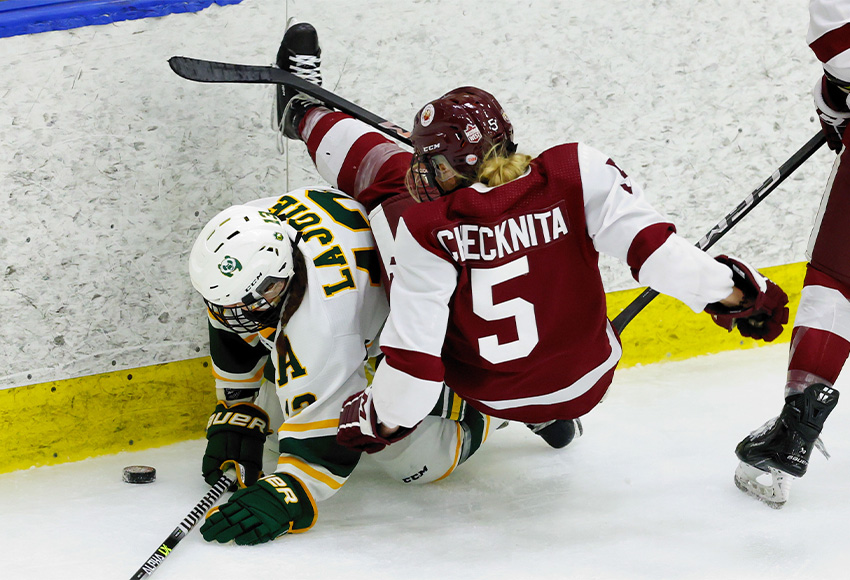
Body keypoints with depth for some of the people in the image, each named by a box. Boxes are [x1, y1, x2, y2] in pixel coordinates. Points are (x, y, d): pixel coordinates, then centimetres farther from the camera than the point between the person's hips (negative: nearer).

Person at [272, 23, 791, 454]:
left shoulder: (424, 232, -22)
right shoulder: (579, 175, -19)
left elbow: (414, 344, -20)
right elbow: (651, 244, -24)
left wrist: (378, 420, -6)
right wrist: (734, 291, -14)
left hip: (488, 394, -2)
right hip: (586, 389, 2)